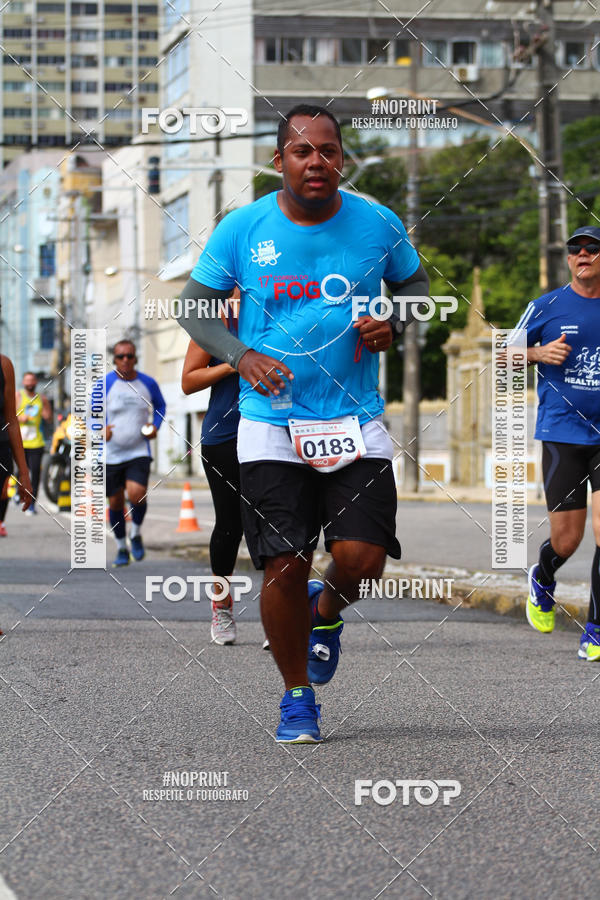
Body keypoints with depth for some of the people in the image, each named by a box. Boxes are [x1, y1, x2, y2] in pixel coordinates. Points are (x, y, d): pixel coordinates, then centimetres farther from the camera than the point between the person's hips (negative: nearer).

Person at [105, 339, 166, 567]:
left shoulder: (148, 383, 2)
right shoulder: (105, 384, -4)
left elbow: (160, 405, 21)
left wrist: (156, 426, 2)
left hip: (139, 452, 0)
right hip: (111, 453, 0)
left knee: (137, 494, -21)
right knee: (115, 503, 6)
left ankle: (136, 534, 8)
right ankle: (121, 548, 26)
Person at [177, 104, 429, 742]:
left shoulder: (378, 224, 0)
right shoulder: (242, 229, -3)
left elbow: (414, 284, 17)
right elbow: (194, 307, 6)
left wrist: (393, 325, -5)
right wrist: (240, 356, -11)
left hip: (355, 420, 1)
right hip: (271, 422, -1)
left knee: (361, 558, -11)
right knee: (283, 565, -3)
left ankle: (327, 610, 26)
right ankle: (296, 696, 18)